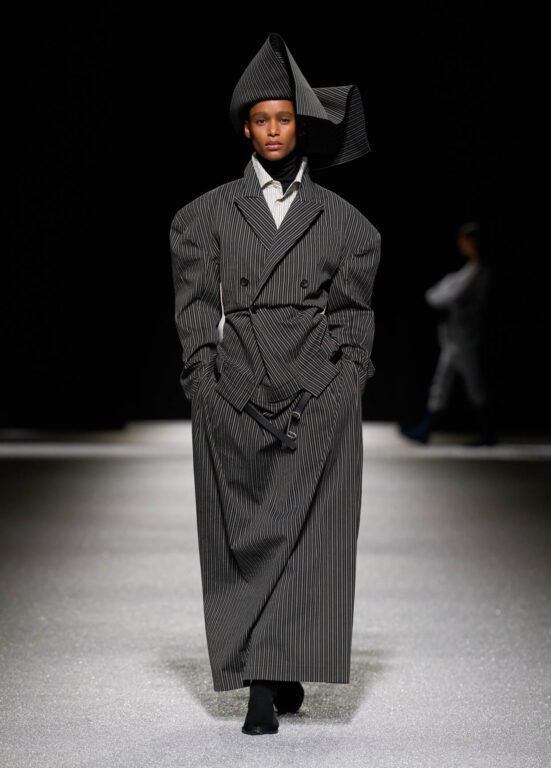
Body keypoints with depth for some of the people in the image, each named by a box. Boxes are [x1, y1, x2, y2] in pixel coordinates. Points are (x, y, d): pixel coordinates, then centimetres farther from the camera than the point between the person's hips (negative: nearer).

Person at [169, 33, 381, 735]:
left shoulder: (338, 219, 12)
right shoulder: (209, 214, 11)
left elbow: (353, 312, 10)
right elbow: (196, 305, 6)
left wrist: (347, 384, -3)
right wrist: (204, 382, -6)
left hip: (318, 393, 0)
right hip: (234, 391, 0)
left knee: (307, 531, -7)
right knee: (242, 531, -4)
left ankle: (282, 674, -1)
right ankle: (264, 683, -2)